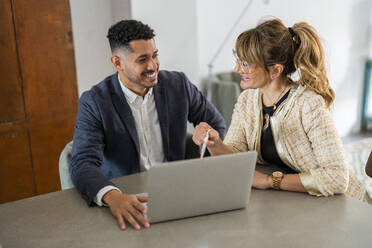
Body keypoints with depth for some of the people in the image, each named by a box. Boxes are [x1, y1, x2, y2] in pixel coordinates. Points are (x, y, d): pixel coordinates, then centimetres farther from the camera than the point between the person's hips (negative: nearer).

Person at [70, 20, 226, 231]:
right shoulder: (94, 102, -9)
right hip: (125, 198, -2)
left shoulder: (178, 84, -1)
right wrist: (112, 196, -39)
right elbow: (83, 164, -19)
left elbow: (216, 124, 12)